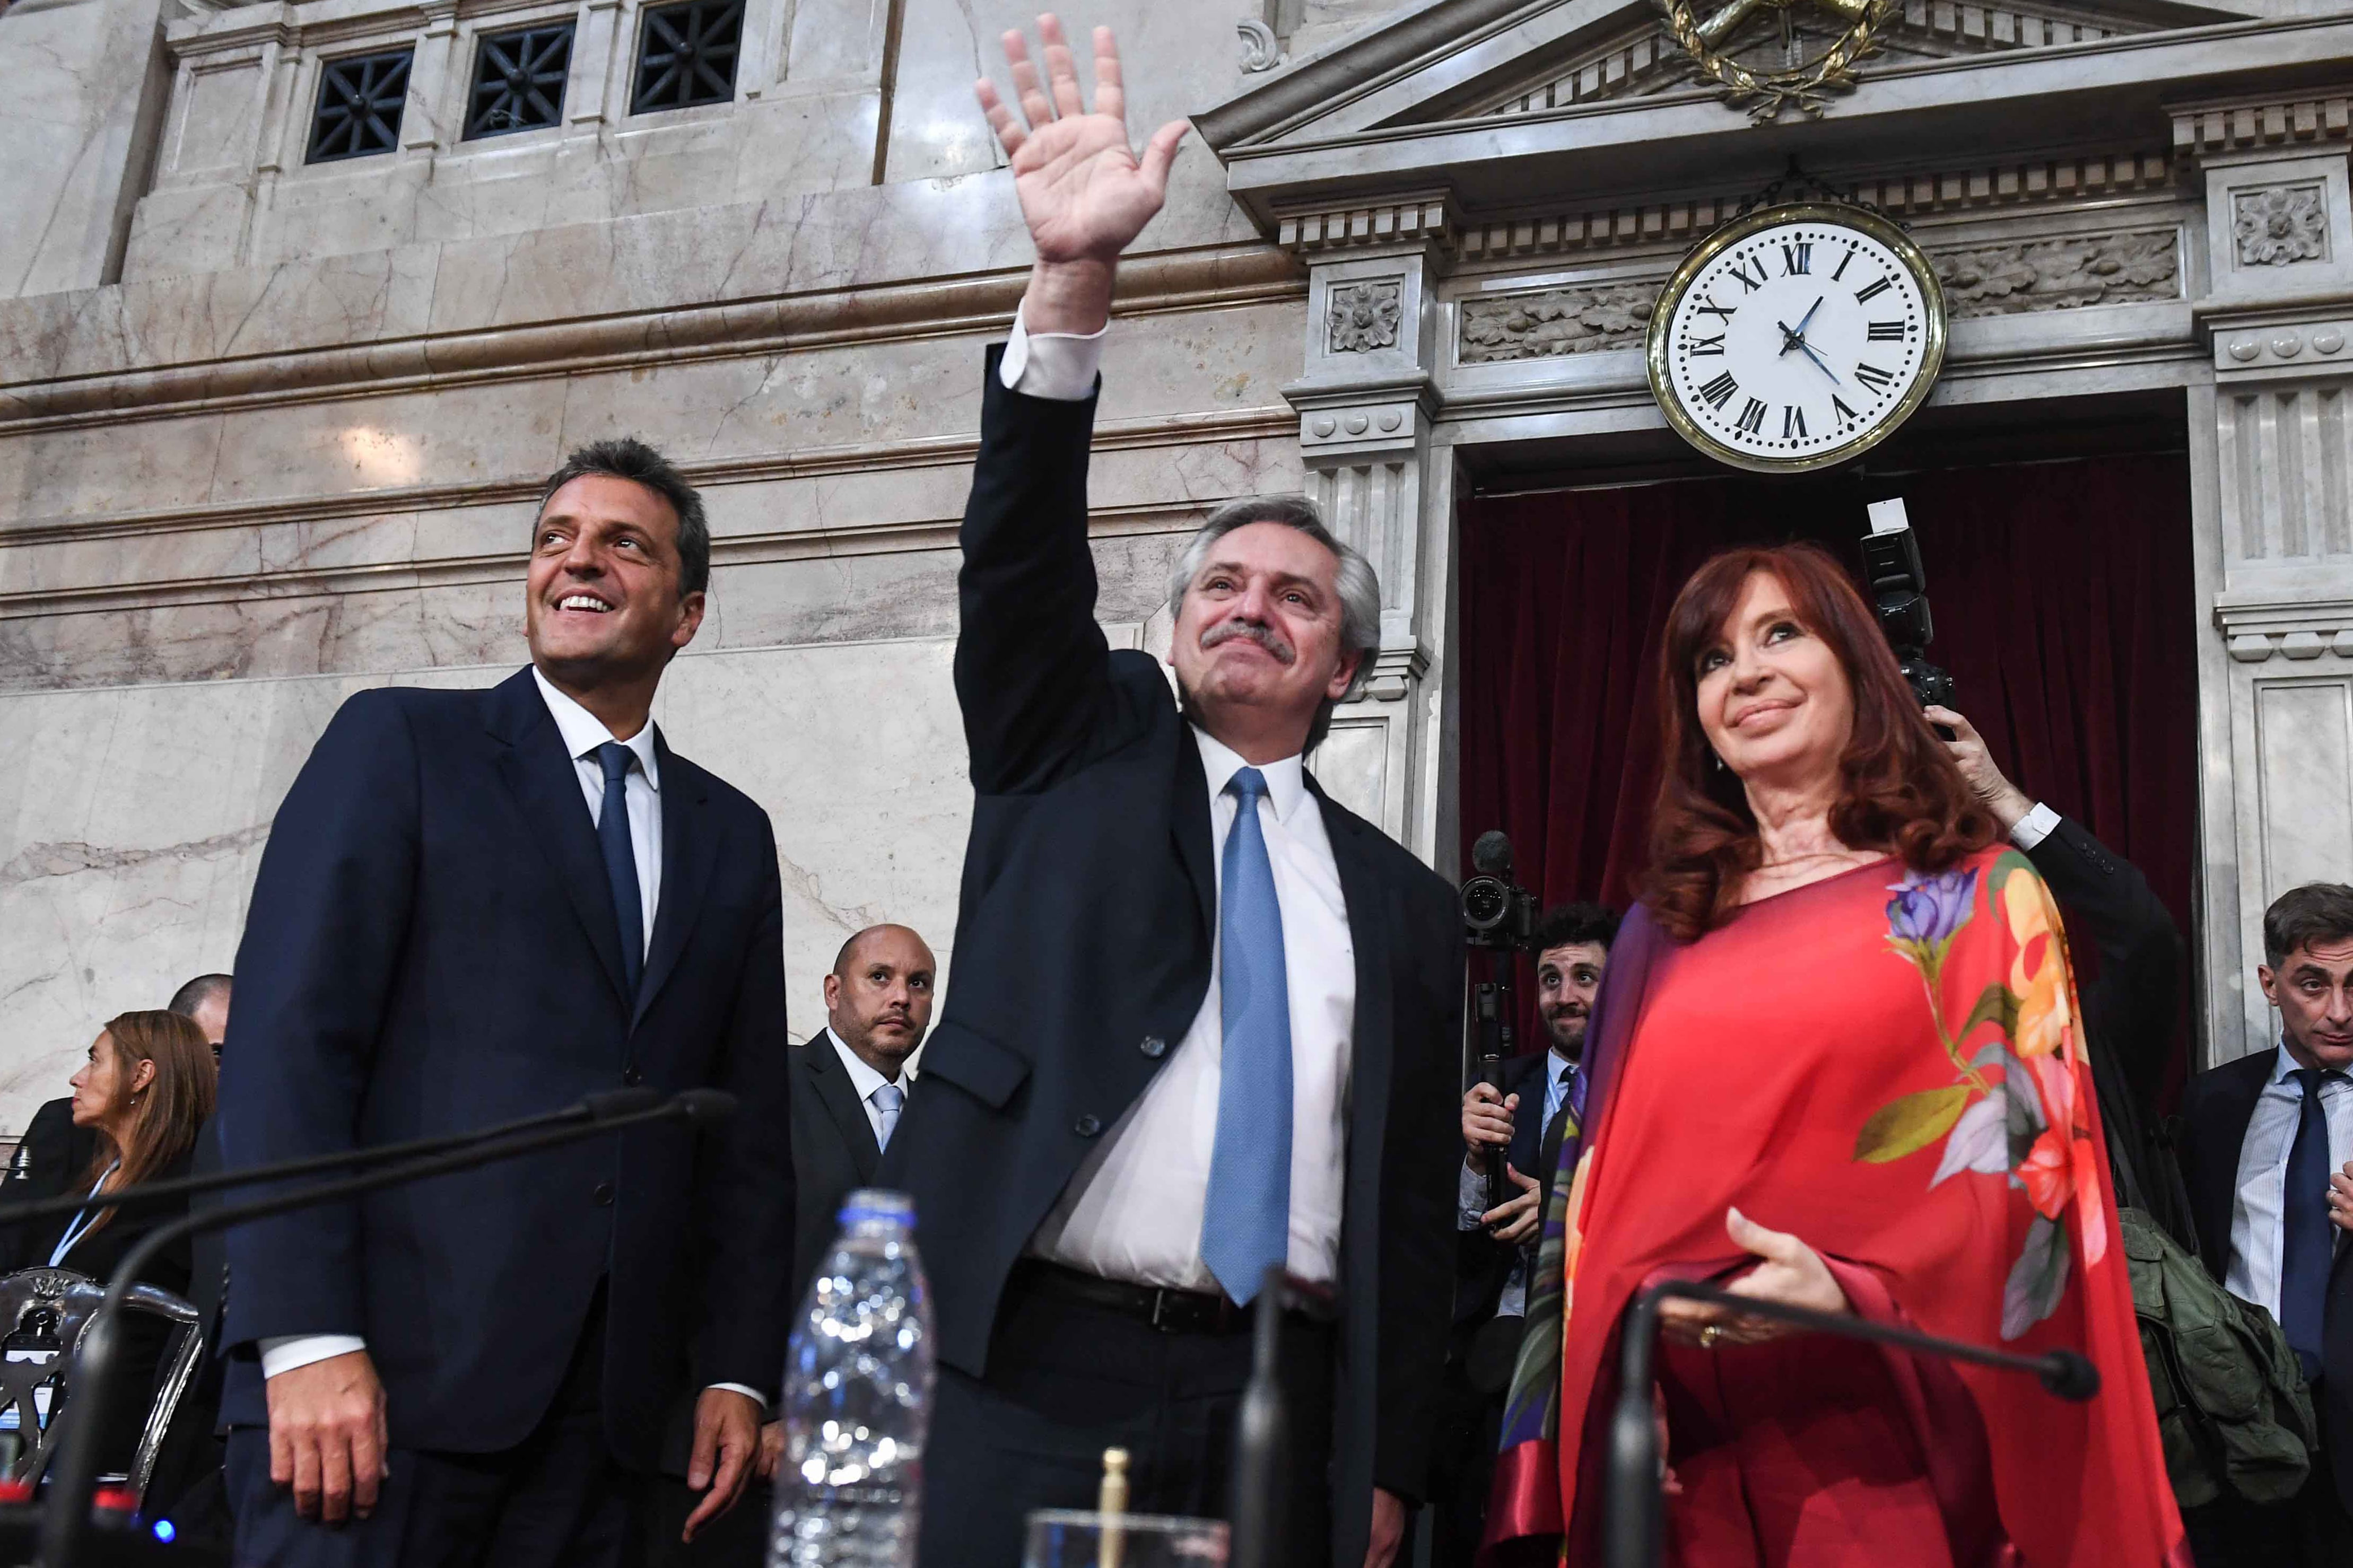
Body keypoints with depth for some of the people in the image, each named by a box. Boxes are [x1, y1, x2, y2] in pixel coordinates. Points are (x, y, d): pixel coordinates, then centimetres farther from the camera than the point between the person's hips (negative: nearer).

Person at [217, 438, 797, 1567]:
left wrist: (736, 1372, 8)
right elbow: (287, 1038, -6)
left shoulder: (732, 836, 17)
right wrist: (307, 1340, -15)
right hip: (391, 1367, -4)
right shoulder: (400, 743, 4)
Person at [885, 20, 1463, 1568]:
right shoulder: (1083, 751, 11)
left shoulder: (1406, 907, 14)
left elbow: (1415, 1211, 13)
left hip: (1281, 1407, 2)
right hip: (1028, 1376, -2)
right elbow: (1023, 559, -6)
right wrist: (1073, 285, -20)